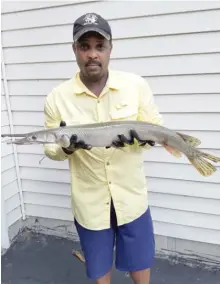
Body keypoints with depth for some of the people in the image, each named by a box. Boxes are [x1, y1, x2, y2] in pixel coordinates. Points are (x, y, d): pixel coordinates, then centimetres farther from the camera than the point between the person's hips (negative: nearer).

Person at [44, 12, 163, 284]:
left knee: (139, 261, 21)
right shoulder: (57, 97, -10)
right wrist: (67, 146, -24)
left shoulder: (136, 85, -9)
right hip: (89, 202, 0)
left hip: (131, 197, 1)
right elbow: (50, 149, -1)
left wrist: (139, 136, -25)